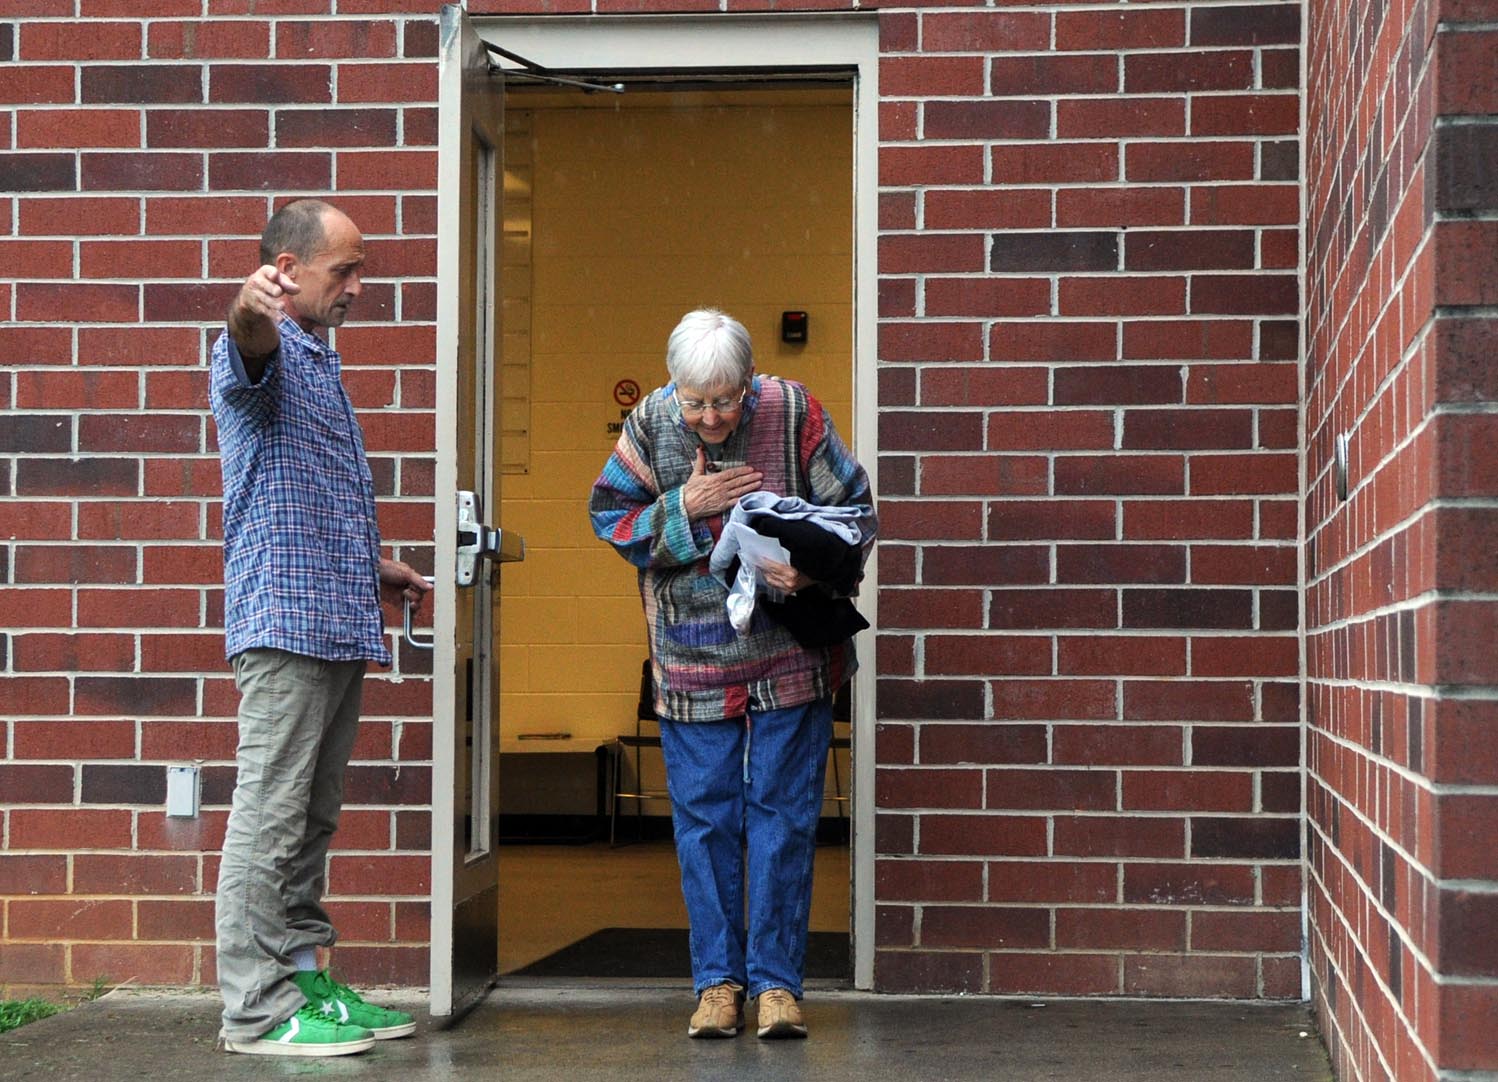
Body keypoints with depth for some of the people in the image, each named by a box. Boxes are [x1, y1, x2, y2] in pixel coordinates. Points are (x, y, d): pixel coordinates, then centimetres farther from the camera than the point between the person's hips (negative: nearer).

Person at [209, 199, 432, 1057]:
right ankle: (257, 1009, -6)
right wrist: (251, 307, -56)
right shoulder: (265, 351, -7)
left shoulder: (320, 362, 23)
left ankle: (304, 978, 18)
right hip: (287, 622, -10)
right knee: (271, 818, -8)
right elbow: (249, 345, -35)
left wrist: (374, 567, 33)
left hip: (340, 625, 10)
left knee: (313, 822, 12)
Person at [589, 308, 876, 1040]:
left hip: (790, 657, -1)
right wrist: (682, 508, -17)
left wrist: (812, 568, -22)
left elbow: (856, 511, -3)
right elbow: (609, 520, 0)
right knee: (704, 820, 5)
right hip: (692, 665, 2)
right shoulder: (649, 424, -5)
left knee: (783, 815, 2)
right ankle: (718, 979, 16)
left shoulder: (796, 415, -9)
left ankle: (776, 980, 10)